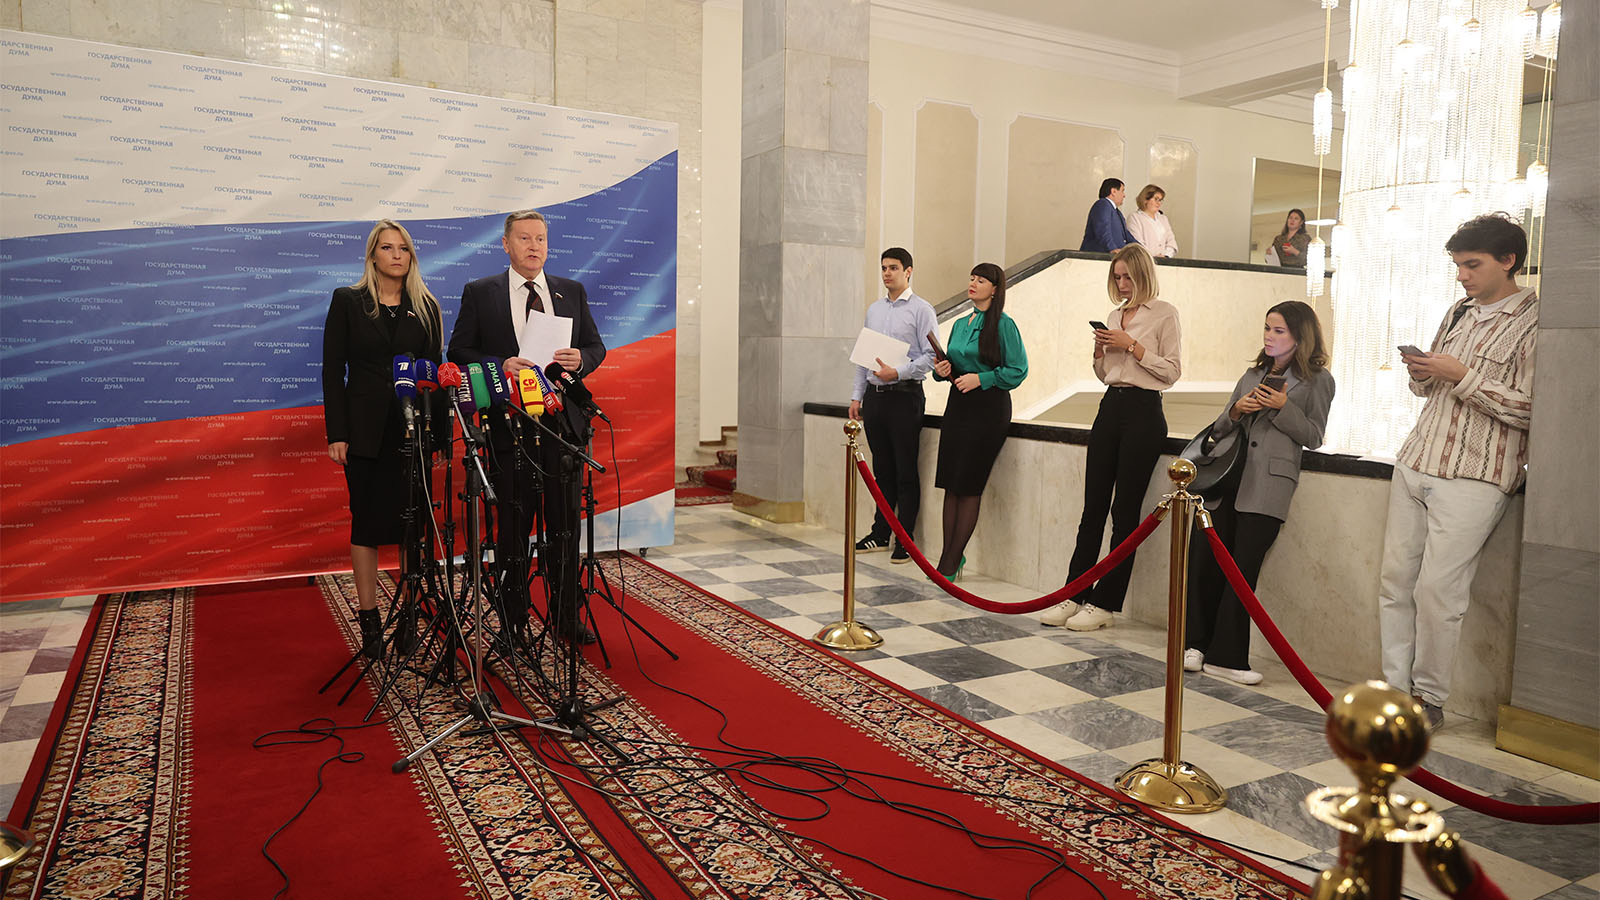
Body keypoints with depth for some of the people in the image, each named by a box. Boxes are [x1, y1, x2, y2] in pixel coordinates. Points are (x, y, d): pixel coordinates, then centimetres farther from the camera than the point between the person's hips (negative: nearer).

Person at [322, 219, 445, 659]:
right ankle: (369, 620, 11)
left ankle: (410, 616, 16)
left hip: (415, 429, 2)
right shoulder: (348, 301, 4)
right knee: (366, 522, 3)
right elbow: (333, 369, 0)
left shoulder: (426, 306, 9)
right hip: (365, 431, -1)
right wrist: (336, 433, -7)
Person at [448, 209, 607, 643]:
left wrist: (580, 359, -9)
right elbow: (458, 350, 2)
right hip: (509, 426, -2)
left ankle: (565, 613, 20)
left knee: (566, 523, 7)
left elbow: (596, 346, 13)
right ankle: (513, 619, 17)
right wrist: (499, 365, -15)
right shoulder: (479, 293, 5)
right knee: (513, 525, 5)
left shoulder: (573, 291, 12)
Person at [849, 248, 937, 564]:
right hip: (874, 396, 6)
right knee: (882, 470, 12)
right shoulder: (873, 310, 16)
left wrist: (898, 372, -21)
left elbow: (931, 355, -10)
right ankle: (880, 534, 21)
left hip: (904, 396, -6)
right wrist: (857, 396, 14)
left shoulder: (921, 310, -4)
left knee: (906, 472, -3)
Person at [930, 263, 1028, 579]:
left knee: (969, 486, -4)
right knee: (950, 484, 5)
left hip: (988, 408, -7)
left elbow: (1018, 370, -10)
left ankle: (950, 562, 3)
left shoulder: (1003, 324, -7)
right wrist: (942, 369, 1)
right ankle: (952, 556, 14)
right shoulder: (960, 324, 15)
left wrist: (980, 379, -18)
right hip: (957, 404, 7)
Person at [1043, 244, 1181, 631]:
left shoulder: (1164, 313, -1)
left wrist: (1132, 346, -12)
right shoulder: (1115, 315, 17)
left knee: (1125, 510, -2)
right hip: (1110, 407, 6)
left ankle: (1104, 603, 3)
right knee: (1093, 507, 4)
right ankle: (1075, 595, 8)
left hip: (1143, 411, -6)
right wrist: (1099, 350, 2)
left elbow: (1172, 371, -7)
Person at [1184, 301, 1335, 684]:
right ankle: (1196, 643, 12)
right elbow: (1219, 430, 21)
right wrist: (1236, 411, 0)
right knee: (1202, 558, -3)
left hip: (1268, 482, -4)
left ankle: (1226, 657, 1)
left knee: (1243, 569, -7)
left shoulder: (1317, 380, 9)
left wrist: (1283, 407, -9)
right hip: (1227, 476, 4)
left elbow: (1313, 437, 3)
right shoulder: (1253, 374, 22)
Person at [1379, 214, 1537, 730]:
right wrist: (1420, 372, 4)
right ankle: (1396, 687, 15)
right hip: (1416, 461, 7)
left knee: (1437, 588, -8)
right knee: (1395, 579, 5)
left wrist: (1461, 375, -15)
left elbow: (1530, 409, -14)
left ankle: (1430, 698, 7)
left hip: (1474, 477, -7)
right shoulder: (1459, 313, 18)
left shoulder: (1534, 323, -5)